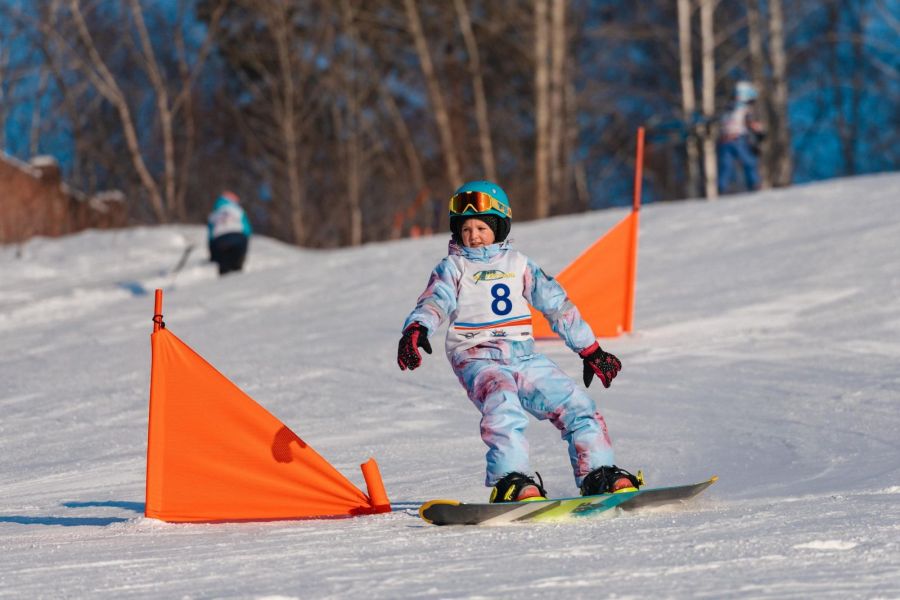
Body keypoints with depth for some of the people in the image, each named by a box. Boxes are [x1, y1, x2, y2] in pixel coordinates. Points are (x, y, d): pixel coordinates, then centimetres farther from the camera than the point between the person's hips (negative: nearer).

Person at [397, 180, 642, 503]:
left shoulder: (518, 264, 16)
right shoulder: (452, 268, 7)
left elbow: (556, 304, 20)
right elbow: (434, 302, -10)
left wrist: (590, 349, 23)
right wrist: (416, 328, -34)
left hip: (523, 355, 4)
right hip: (477, 357, -4)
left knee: (576, 404, -6)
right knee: (502, 404, -33)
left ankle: (599, 474, 2)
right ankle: (511, 480, -41)